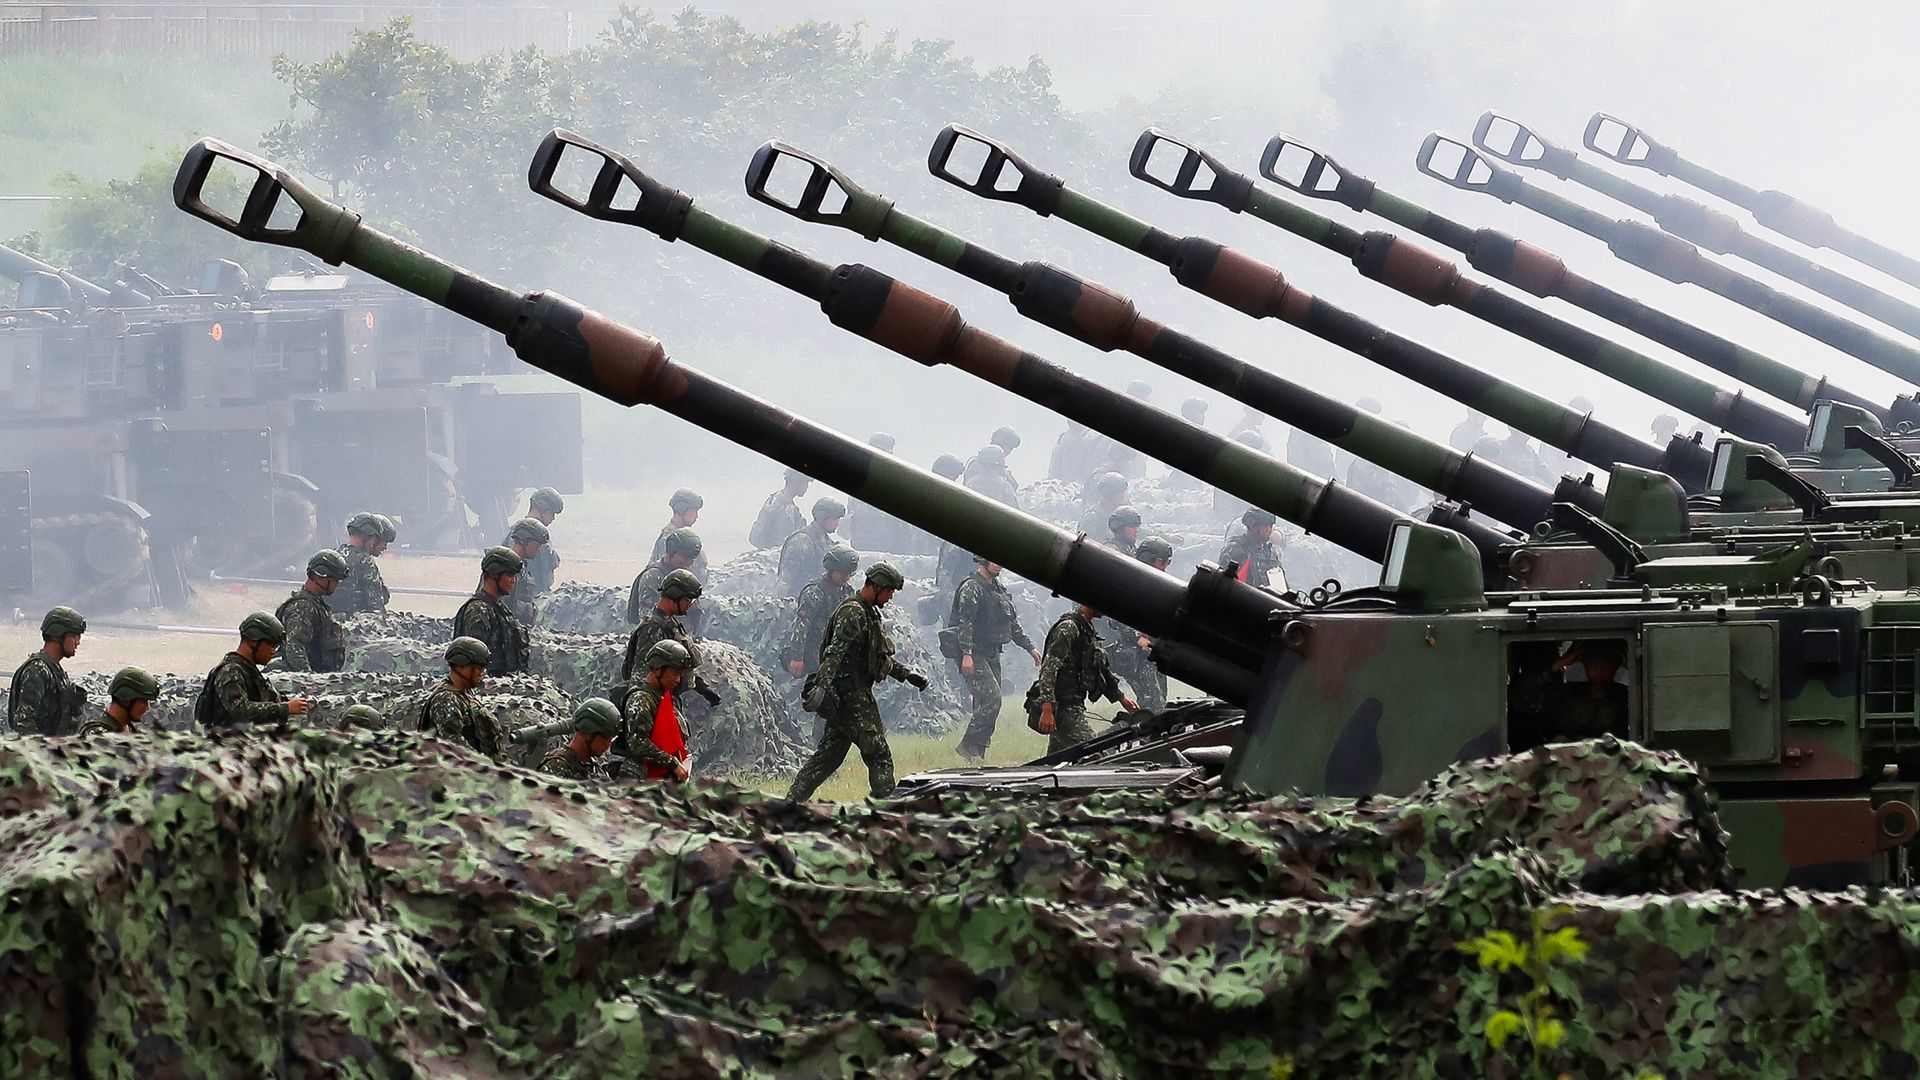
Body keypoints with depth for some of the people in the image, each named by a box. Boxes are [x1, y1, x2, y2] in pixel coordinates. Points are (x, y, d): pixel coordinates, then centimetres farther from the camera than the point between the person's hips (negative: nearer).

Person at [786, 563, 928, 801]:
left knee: (829, 754, 11)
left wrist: (907, 673, 25)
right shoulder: (852, 612, -14)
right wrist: (823, 685, -36)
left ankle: (792, 802, 12)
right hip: (852, 694, -10)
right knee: (879, 755, -7)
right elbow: (835, 652, -26)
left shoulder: (868, 613, 19)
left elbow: (880, 657, 29)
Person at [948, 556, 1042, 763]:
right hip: (974, 655, -9)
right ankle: (969, 746, -13)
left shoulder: (999, 589, 17)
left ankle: (977, 753, 8)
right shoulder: (972, 588, -11)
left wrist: (1030, 647, 22)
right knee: (991, 699, -18)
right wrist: (966, 654, -27)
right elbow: (965, 623, -19)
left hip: (992, 654, 9)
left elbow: (1013, 623, 25)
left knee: (987, 704, 6)